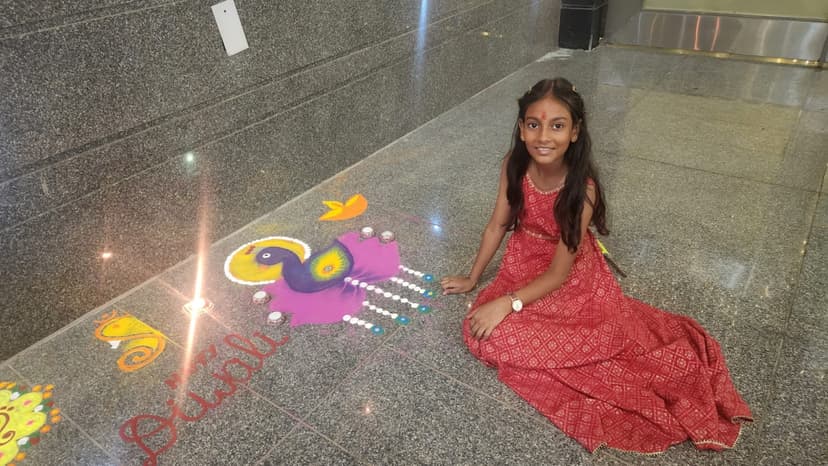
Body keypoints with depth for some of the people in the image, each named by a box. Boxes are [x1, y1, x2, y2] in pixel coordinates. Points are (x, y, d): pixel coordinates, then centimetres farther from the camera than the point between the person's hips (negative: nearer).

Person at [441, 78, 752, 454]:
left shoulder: (582, 189, -25)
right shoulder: (515, 165, -14)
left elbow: (558, 273, -21)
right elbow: (498, 225, 0)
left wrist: (508, 303, -30)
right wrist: (473, 279, 7)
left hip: (572, 281, -4)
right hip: (524, 267, 4)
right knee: (481, 333, -18)